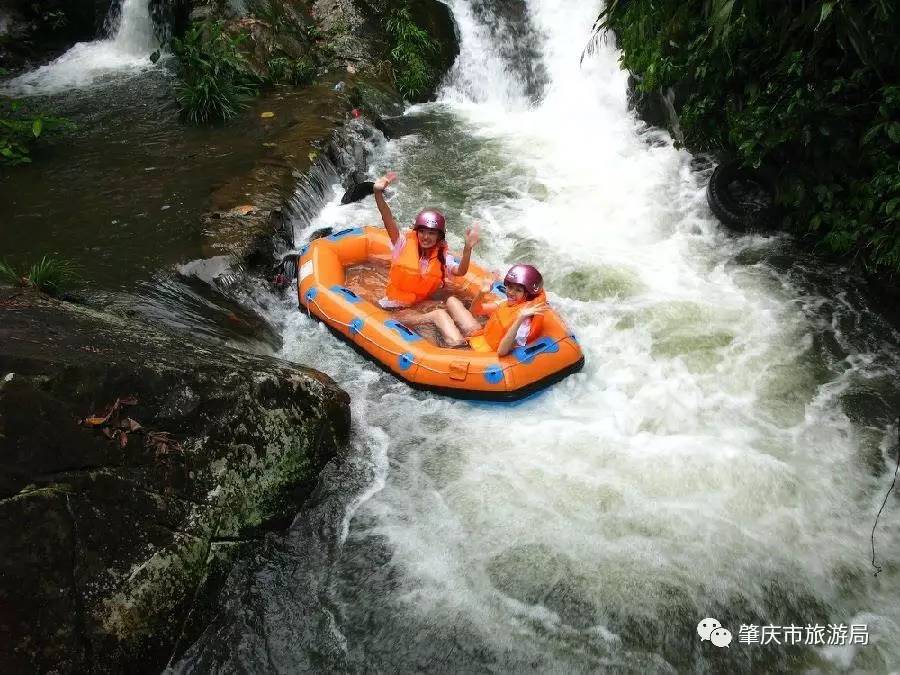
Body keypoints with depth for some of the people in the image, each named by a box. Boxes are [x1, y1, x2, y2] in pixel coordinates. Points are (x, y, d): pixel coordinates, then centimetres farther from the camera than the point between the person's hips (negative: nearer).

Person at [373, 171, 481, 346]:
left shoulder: (441, 255, 0)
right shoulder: (404, 244, -8)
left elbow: (460, 271, -19)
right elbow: (388, 220, -25)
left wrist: (467, 249, -38)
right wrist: (378, 193, -42)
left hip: (423, 307, 4)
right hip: (395, 310, -4)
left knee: (453, 301, -21)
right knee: (439, 314, -29)